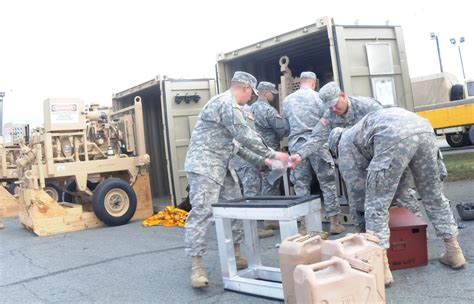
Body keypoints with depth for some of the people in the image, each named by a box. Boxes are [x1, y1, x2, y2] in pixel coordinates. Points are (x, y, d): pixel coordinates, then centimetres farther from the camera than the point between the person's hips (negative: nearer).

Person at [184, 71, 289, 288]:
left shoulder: (227, 104, 23)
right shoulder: (226, 103, -12)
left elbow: (236, 143, 24)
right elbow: (245, 136, -16)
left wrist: (260, 160, 21)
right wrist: (272, 154, -7)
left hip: (220, 166, 11)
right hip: (204, 165, -11)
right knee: (202, 212, -13)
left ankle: (236, 256, 20)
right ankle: (196, 267, -12)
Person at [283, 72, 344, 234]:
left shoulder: (287, 100, 10)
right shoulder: (318, 96, 1)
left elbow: (286, 123, 12)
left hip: (296, 145, 3)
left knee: (301, 185, 7)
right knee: (327, 183, 4)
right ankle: (334, 221, 6)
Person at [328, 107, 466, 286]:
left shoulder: (345, 142, 26)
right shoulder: (360, 129, 44)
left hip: (395, 138, -7)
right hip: (423, 129, 7)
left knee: (376, 205, 4)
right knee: (434, 196, 24)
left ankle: (381, 268, 4)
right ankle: (454, 252, 33)